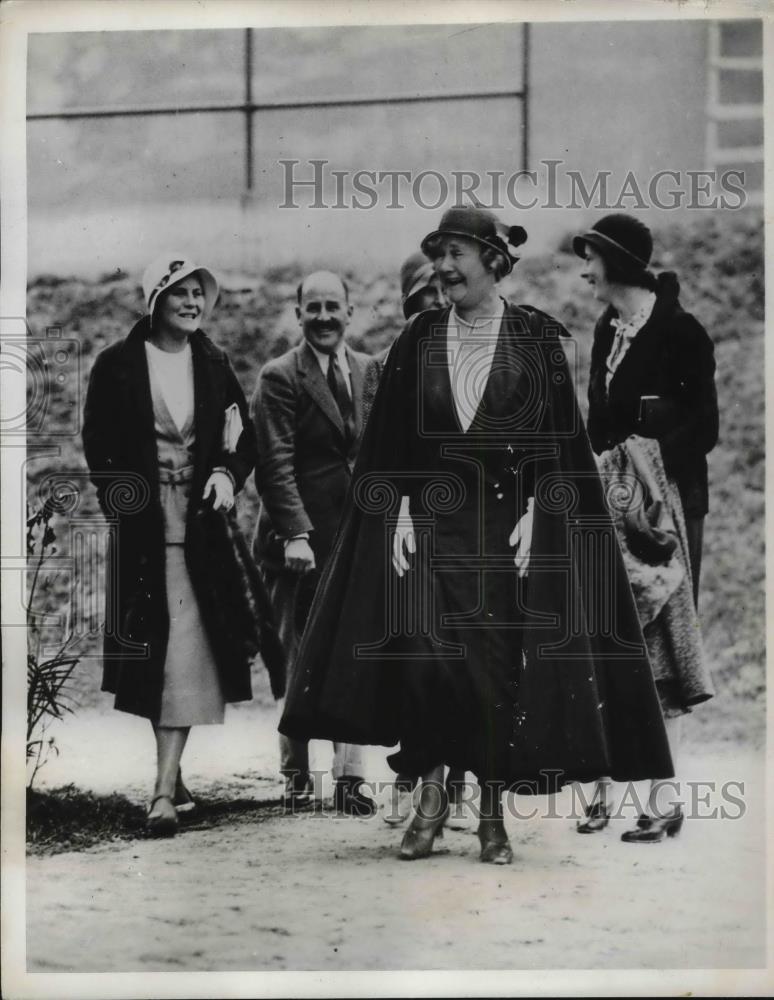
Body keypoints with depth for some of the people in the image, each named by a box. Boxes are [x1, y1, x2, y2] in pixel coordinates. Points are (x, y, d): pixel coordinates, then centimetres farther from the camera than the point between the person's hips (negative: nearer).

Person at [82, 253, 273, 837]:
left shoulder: (214, 366, 8)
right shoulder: (117, 367, -1)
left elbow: (245, 437, 12)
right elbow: (99, 445, -2)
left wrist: (227, 473, -8)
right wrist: (123, 500, -13)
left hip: (200, 520, 2)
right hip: (143, 524, -2)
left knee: (187, 653, -7)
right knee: (153, 649, 3)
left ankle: (165, 790, -10)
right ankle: (171, 774, 18)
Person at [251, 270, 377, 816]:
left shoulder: (370, 372, 10)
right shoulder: (280, 377, -6)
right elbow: (275, 465, -11)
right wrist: (295, 534, -19)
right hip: (300, 540, -3)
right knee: (297, 661, 5)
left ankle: (350, 776, 4)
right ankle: (296, 775, 14)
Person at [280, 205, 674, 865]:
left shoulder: (536, 338, 0)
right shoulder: (420, 339, 7)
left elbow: (559, 440, -1)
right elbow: (393, 440, 7)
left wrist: (533, 516, -9)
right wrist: (401, 512, -4)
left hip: (507, 525, -1)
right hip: (433, 521, 2)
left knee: (499, 662, -2)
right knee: (422, 654, -11)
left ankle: (493, 815, 7)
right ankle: (431, 795, 3)